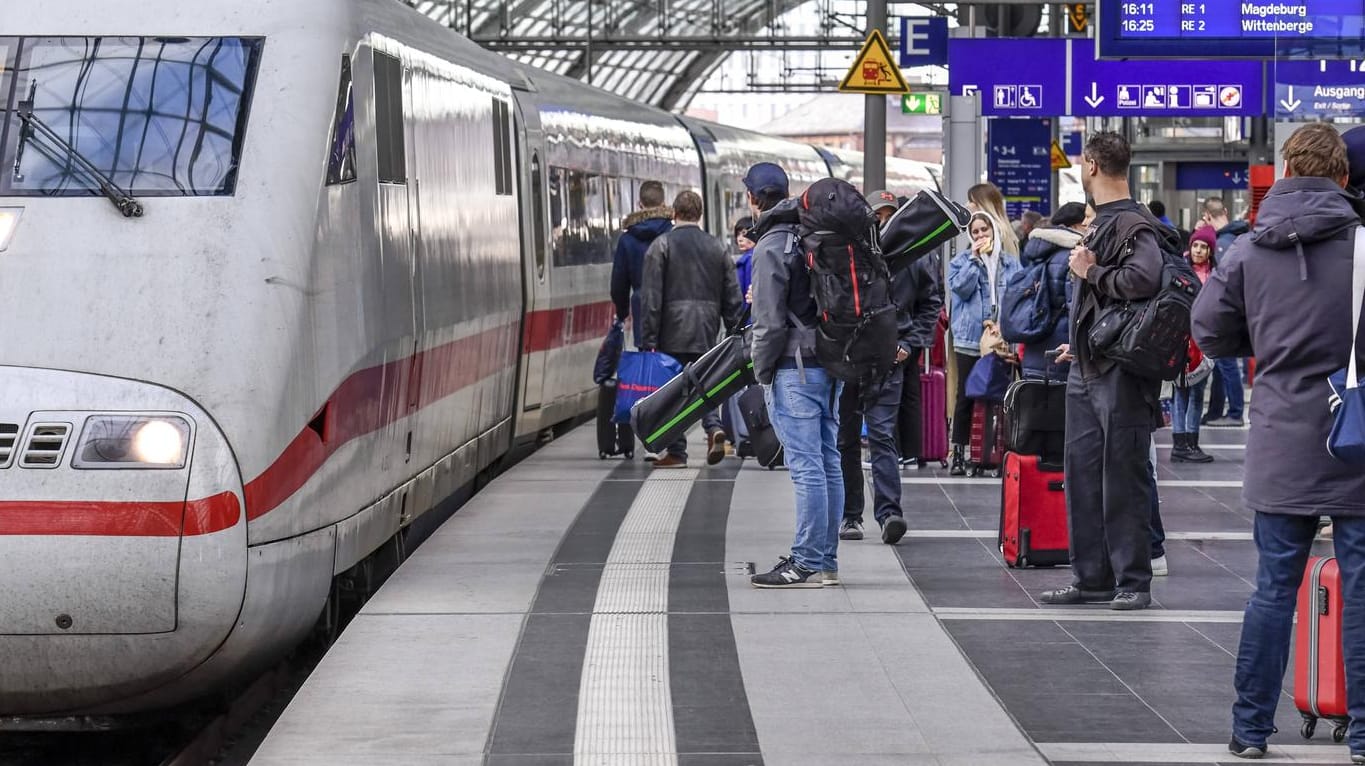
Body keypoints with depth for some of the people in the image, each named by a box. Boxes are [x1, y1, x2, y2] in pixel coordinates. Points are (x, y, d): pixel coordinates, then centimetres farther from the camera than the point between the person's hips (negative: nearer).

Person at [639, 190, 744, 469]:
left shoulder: (662, 246, -3)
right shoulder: (717, 247, 9)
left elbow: (651, 296, -7)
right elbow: (732, 297, 9)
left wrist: (648, 338, -6)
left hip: (673, 330, -3)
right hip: (707, 331, 3)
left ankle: (676, 452, 4)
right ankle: (714, 428, -12)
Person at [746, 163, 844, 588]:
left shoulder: (771, 247, -11)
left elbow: (770, 322, -14)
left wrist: (762, 370, -4)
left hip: (795, 368, -9)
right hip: (831, 362, 9)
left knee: (805, 465, -8)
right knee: (828, 462, 11)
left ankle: (807, 563, -8)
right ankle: (825, 560, 16)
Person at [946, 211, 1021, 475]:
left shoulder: (1011, 263, 11)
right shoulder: (962, 261, 6)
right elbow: (961, 288, -9)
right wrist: (975, 259, -10)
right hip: (970, 338, -2)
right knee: (965, 396, 0)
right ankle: (958, 454, 3)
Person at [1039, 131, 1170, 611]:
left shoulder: (1135, 226, -14)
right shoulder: (1102, 224, 17)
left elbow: (1142, 280, -32)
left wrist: (1091, 272, -18)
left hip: (1121, 373, -10)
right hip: (1087, 371, 10)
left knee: (1123, 479, -4)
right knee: (1083, 476, 11)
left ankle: (1133, 581, 1)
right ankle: (1092, 577, 18)